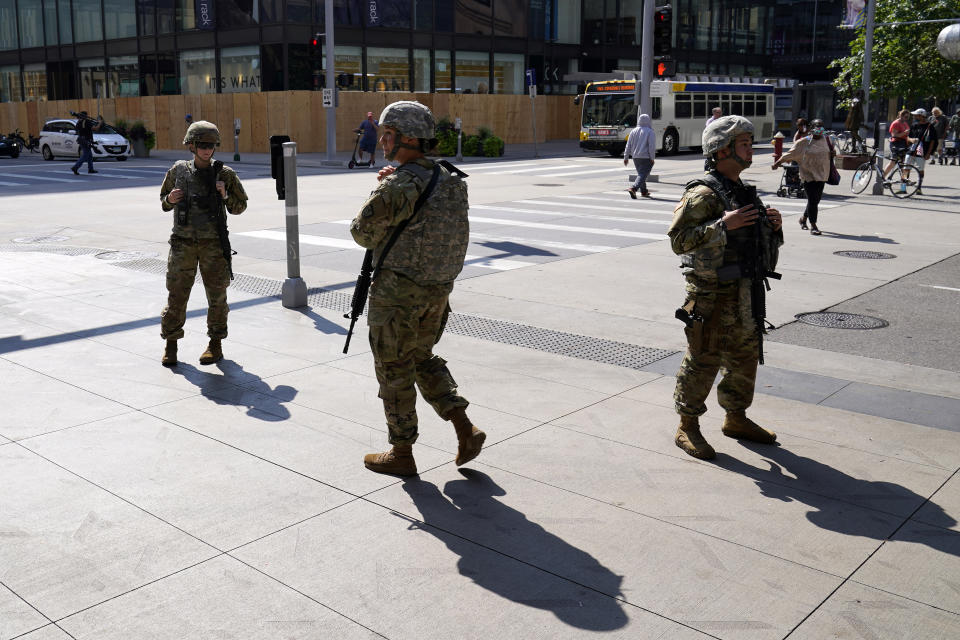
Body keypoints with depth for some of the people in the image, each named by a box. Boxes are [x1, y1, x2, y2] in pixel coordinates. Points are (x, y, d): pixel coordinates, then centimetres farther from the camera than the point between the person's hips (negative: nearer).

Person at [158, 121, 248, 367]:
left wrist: (225, 195, -13)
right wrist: (170, 199, -8)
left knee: (217, 295, 5)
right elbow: (164, 201, 15)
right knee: (176, 294, 3)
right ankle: (171, 344, 17)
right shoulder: (178, 170, 2)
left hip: (213, 243, -1)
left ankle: (216, 344, 19)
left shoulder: (225, 174, -2)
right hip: (183, 243, 1)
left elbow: (239, 207, 5)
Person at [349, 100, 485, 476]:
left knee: (395, 372, 8)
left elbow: (363, 234, -11)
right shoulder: (448, 179, 5)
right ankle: (465, 429, 16)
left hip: (398, 293, -8)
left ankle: (402, 454, 21)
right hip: (438, 289, 8)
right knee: (422, 358, 24)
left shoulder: (398, 186, -21)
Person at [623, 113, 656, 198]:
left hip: (635, 157, 6)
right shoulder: (650, 132, -9)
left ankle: (644, 191, 27)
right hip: (646, 157, -6)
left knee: (641, 174, 20)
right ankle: (633, 188, -27)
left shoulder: (633, 131, 6)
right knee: (643, 175, -8)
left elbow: (628, 146, 7)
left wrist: (626, 157, 11)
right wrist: (652, 158, -9)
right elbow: (652, 146, -14)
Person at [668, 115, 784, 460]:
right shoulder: (703, 194, -14)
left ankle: (736, 418, 34)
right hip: (712, 294, -8)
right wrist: (722, 225, -27)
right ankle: (687, 428, 12)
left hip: (744, 293, 9)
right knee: (703, 361, -1)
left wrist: (773, 226, 3)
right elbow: (679, 240, -21)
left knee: (746, 356, 17)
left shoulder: (744, 192, 14)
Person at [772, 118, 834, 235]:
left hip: (821, 175, 5)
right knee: (812, 200, -9)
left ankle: (803, 218, 36)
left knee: (816, 200, 11)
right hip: (809, 174, -5)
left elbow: (831, 151, 25)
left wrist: (833, 152, 1)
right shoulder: (803, 142, -4)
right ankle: (813, 226, -1)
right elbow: (790, 154, 1)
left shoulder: (825, 139, 9)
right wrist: (777, 163, -1)